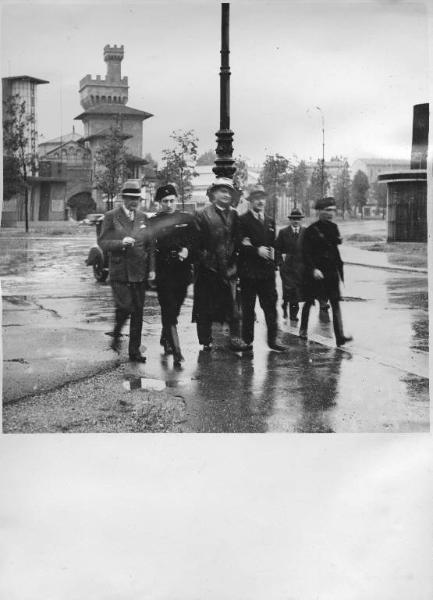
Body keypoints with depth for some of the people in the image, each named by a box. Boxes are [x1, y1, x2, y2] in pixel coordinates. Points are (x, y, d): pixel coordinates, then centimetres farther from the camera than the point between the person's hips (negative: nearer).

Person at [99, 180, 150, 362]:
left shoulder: (143, 217, 11)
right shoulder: (111, 216, -2)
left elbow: (149, 243, 17)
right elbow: (103, 242, -5)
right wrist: (121, 243, -22)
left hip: (139, 271, 4)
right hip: (119, 271, -4)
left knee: (138, 312, 5)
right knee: (125, 306, -15)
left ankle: (135, 350, 15)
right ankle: (116, 334, 16)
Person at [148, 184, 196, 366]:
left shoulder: (187, 219, 9)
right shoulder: (153, 222, 0)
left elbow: (196, 241, 12)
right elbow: (150, 248, -7)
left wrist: (187, 249, -9)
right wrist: (151, 270, -18)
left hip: (182, 272, 3)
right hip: (163, 273, -3)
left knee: (174, 310, 14)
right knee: (169, 312, -9)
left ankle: (165, 339, 39)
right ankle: (176, 352, -12)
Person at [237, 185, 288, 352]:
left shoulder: (270, 222, 17)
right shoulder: (242, 220, -4)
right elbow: (239, 245, -11)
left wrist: (271, 252, 3)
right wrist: (257, 251, -19)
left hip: (267, 270, 5)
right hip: (249, 271, -5)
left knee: (271, 305, 2)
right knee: (248, 308, 2)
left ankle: (272, 339, 8)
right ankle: (247, 341, 11)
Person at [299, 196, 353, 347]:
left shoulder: (333, 228, 8)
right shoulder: (311, 230, -10)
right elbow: (306, 253, -13)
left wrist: (339, 267, 16)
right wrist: (313, 269, -22)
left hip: (331, 271, 4)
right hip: (314, 271, -4)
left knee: (336, 303, -6)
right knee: (309, 301, 11)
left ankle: (340, 336, -11)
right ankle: (303, 330, 31)